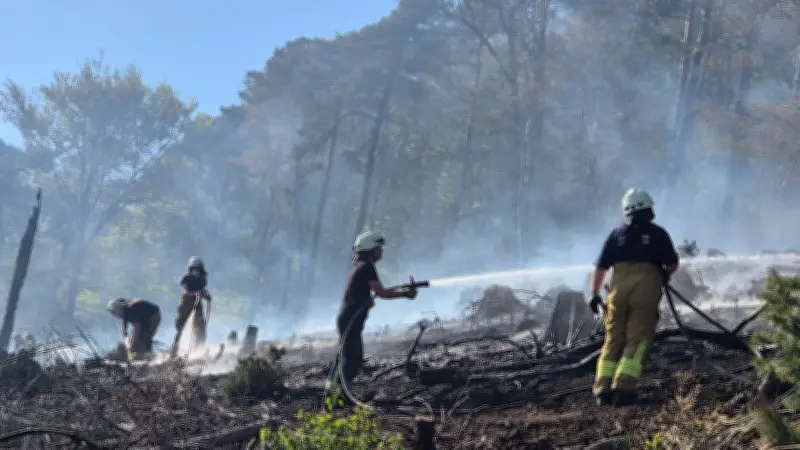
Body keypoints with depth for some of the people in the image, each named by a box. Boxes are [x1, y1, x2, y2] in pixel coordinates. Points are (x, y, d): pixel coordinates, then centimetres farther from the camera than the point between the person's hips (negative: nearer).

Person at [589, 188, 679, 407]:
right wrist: (665, 274, 26)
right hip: (647, 288, -2)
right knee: (638, 341, -1)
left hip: (619, 287, 3)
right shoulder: (658, 233, 8)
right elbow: (672, 264, 4)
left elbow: (600, 267, 11)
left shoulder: (617, 233, 15)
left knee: (613, 340, 10)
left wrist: (595, 294, 18)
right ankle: (623, 390, -13)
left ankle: (603, 390, 3)